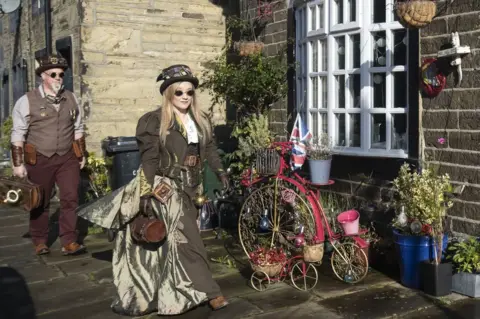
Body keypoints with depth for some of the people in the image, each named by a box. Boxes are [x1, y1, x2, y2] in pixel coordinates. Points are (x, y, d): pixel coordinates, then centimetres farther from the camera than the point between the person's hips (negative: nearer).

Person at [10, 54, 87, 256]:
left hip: (67, 158, 3)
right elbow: (18, 135, -5)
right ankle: (40, 242, 24)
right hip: (39, 160, -2)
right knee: (40, 203, 9)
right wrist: (18, 164, -7)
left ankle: (69, 242, 3)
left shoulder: (71, 99, 6)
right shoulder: (27, 101, -6)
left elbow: (78, 129, 14)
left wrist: (82, 155, 14)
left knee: (70, 199, -4)